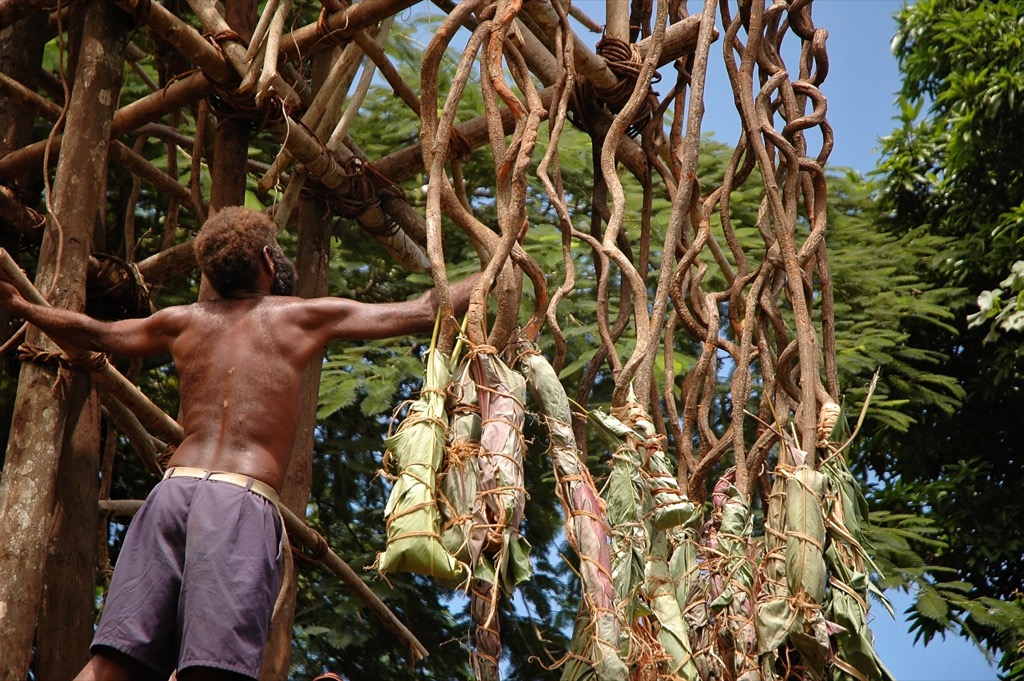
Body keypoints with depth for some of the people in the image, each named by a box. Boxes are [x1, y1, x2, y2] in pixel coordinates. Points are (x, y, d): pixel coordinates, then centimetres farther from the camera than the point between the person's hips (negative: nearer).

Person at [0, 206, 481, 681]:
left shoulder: (185, 322, 22)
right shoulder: (302, 316, 11)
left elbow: (94, 334, 38)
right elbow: (425, 312, 15)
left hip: (175, 486, 4)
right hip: (243, 500, -4)